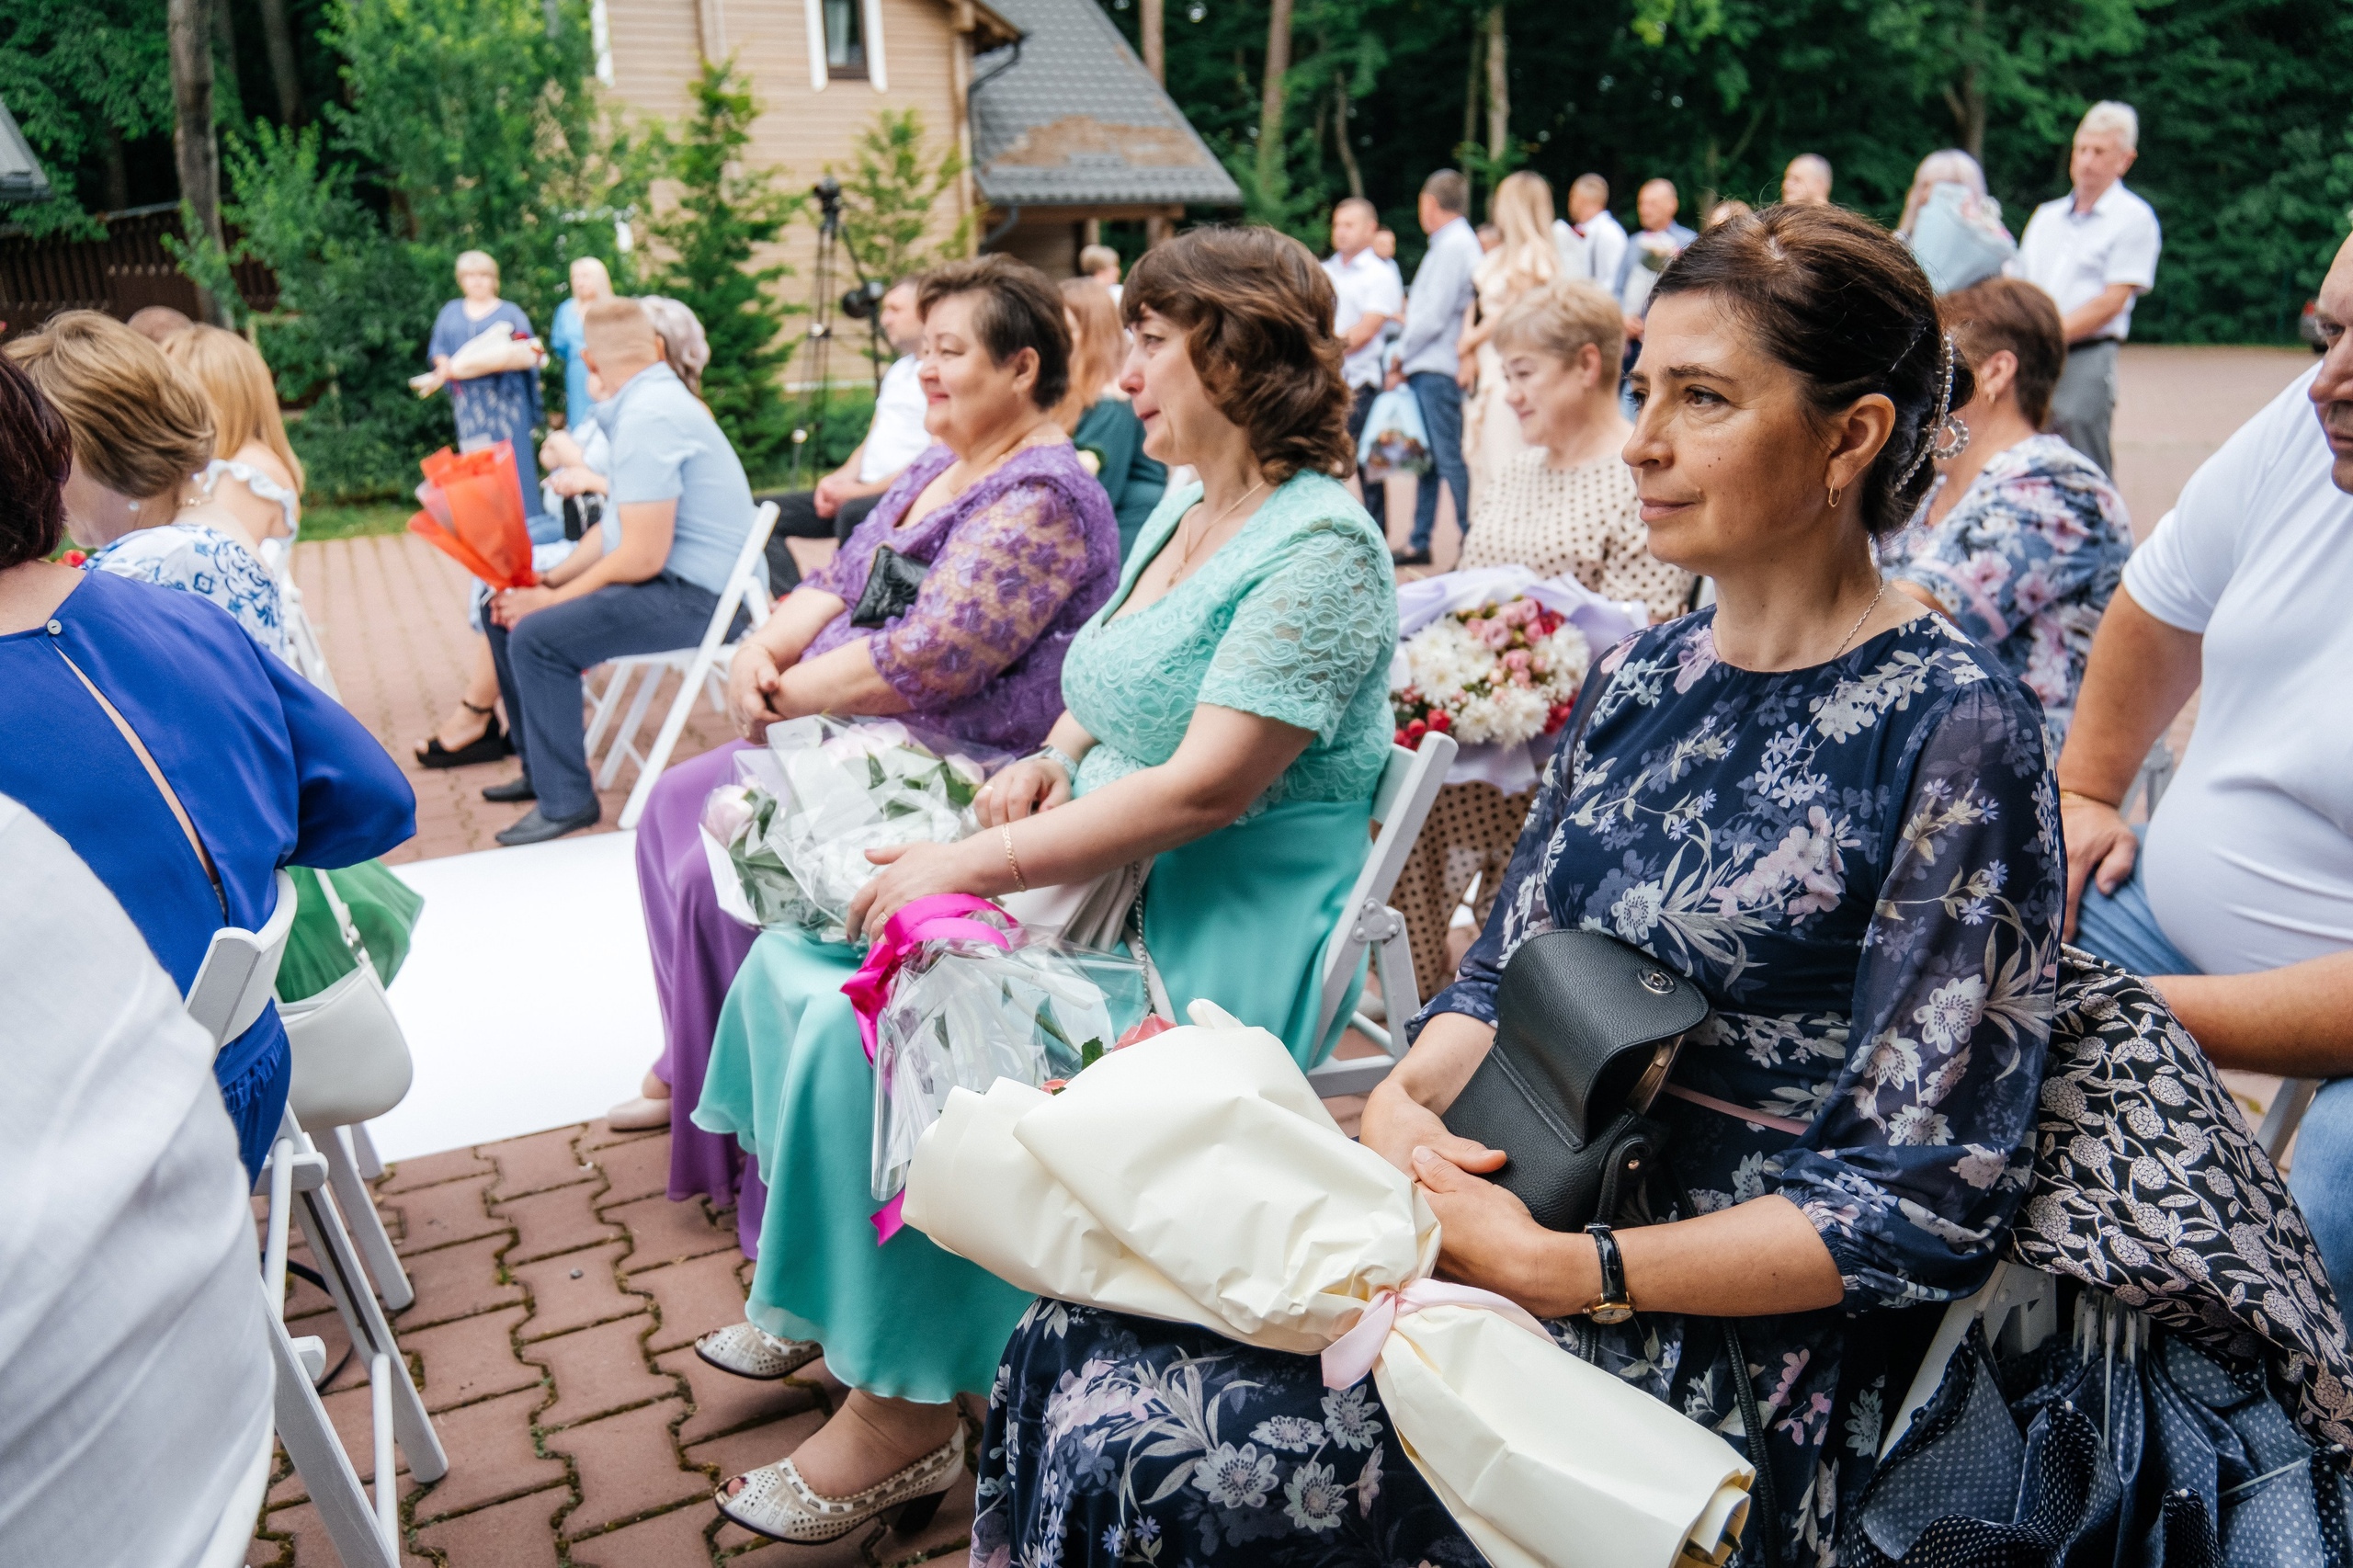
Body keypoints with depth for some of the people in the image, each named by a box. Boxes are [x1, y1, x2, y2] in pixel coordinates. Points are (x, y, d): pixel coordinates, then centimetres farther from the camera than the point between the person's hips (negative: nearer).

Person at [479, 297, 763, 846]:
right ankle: (540, 765, 24)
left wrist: (551, 599, -13)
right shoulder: (644, 404, 15)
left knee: (536, 635, -23)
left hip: (696, 596, -10)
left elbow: (642, 555, -24)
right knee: (507, 611, 12)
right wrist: (550, 580, 5)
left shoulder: (648, 417, -19)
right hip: (674, 579, 10)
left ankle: (566, 801, -10)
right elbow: (615, 526, 17)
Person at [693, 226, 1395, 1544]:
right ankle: (819, 1296, 16)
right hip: (1104, 873, 9)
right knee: (801, 960, 1)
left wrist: (968, 866, -22)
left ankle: (902, 1413, -3)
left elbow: (1202, 789, -25)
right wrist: (1049, 761, 2)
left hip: (1220, 936, -9)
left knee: (878, 1039, -22)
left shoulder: (1320, 547, -17)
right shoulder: (1187, 510, 12)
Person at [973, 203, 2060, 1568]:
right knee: (1074, 1344, -10)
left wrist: (1548, 1266, -19)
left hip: (1728, 1347, -6)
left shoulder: (1956, 729, -15)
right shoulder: (1642, 677, 7)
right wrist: (1403, 1100, -10)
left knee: (1132, 1450, -18)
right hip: (1517, 1219, 6)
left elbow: (1929, 1204, -16)